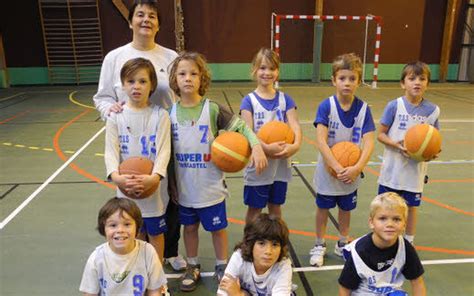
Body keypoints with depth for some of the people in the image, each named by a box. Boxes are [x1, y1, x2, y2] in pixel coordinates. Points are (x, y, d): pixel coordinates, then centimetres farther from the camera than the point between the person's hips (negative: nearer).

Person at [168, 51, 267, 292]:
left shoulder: (212, 109, -12)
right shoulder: (170, 112, -3)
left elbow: (241, 126, -9)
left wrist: (256, 146, -26)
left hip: (210, 186, -3)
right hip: (184, 188, 3)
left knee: (217, 227, 13)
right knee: (189, 227, 19)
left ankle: (222, 267, 36)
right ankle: (192, 267, 41)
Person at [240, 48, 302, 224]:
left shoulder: (285, 99, 2)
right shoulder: (249, 100, -6)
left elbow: (295, 126, -8)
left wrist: (295, 145, -30)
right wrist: (266, 148, -33)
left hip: (280, 165, 3)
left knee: (275, 207, 18)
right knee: (255, 209, 11)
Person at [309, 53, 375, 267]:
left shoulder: (363, 108, -10)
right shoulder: (326, 106, -16)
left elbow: (369, 142, -15)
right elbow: (320, 141, -24)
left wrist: (357, 168, -29)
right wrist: (337, 168, -30)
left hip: (351, 173, 2)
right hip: (328, 170, -2)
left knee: (346, 209, 19)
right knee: (323, 207, 14)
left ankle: (342, 245, 41)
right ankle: (319, 245, 34)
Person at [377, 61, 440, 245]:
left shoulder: (433, 110, -4)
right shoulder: (394, 106, -10)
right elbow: (381, 134, -5)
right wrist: (396, 144, -23)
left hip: (416, 169, 2)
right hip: (392, 168, -1)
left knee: (411, 207, 15)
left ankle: (409, 243, 35)